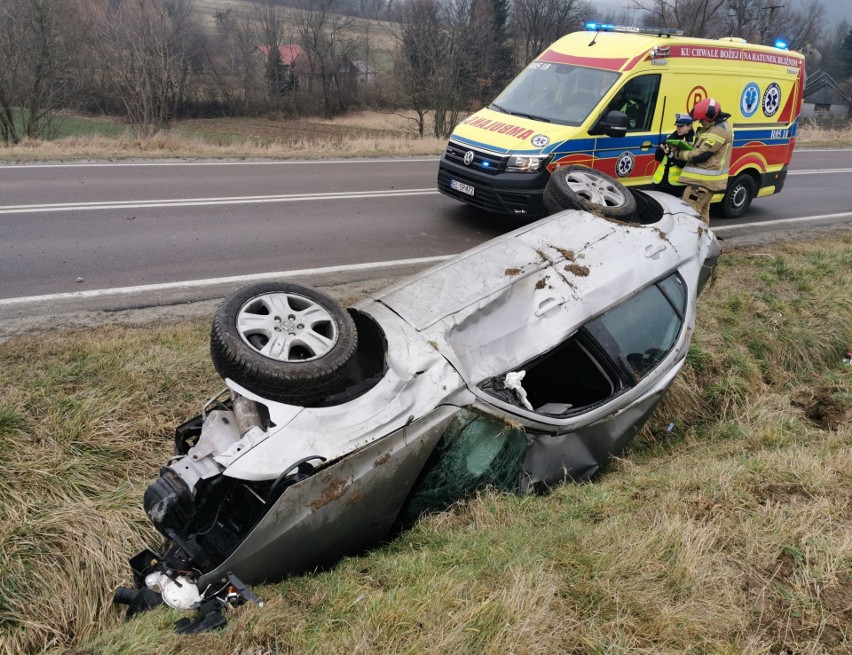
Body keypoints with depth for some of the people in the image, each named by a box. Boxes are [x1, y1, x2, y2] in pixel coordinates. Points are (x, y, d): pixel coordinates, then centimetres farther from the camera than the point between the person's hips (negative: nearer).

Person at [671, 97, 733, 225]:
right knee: (702, 211, 18)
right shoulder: (716, 127, 17)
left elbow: (701, 154, -20)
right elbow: (700, 148, 21)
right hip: (705, 179, 11)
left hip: (702, 180, -11)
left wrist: (679, 154, -9)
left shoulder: (719, 130, -17)